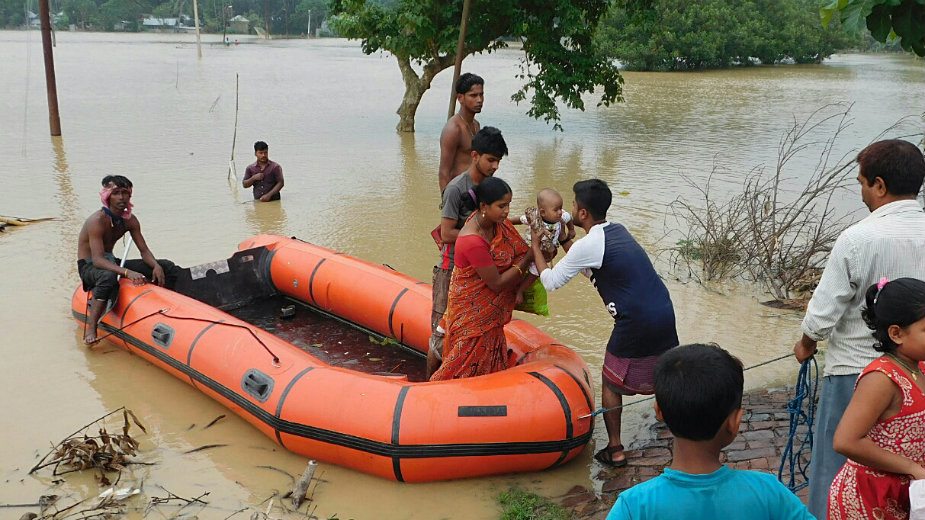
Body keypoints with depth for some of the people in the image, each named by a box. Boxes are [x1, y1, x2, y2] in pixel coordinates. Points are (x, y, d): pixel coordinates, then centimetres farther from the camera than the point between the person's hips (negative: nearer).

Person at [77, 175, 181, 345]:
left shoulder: (130, 220, -1)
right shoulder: (97, 220, -24)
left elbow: (144, 250, 0)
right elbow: (97, 259, -33)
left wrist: (156, 266, -23)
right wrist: (127, 272, -47)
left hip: (111, 261, 7)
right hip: (88, 266, -7)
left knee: (168, 268, -3)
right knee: (109, 277, -46)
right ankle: (90, 329, -39)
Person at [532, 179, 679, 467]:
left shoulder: (588, 245, -13)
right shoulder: (617, 230, 11)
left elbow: (550, 281, -3)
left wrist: (536, 245, 7)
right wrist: (564, 240, 23)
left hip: (636, 323, -7)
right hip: (665, 313, 7)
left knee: (611, 383, 11)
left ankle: (615, 450, 16)